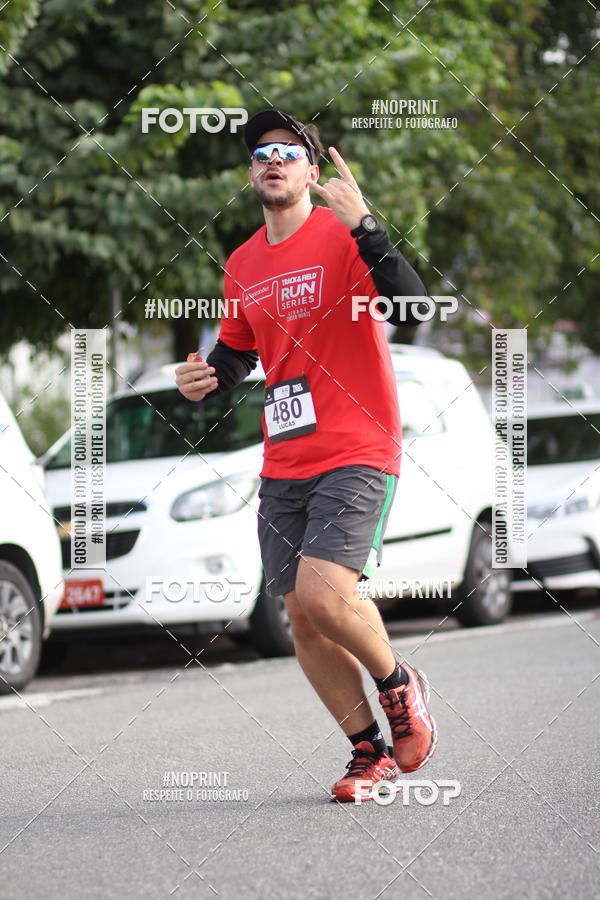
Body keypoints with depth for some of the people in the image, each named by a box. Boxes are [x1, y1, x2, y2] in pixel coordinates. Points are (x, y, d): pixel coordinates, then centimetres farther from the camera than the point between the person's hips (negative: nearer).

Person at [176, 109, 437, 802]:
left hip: (357, 452, -6)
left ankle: (400, 684, 6)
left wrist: (363, 227, -31)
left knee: (322, 592, -23)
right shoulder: (242, 264, 12)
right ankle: (372, 751, 19)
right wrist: (207, 380, 4)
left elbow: (410, 308, -22)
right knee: (303, 622, 4)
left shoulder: (343, 236, -7)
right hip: (284, 465, 6)